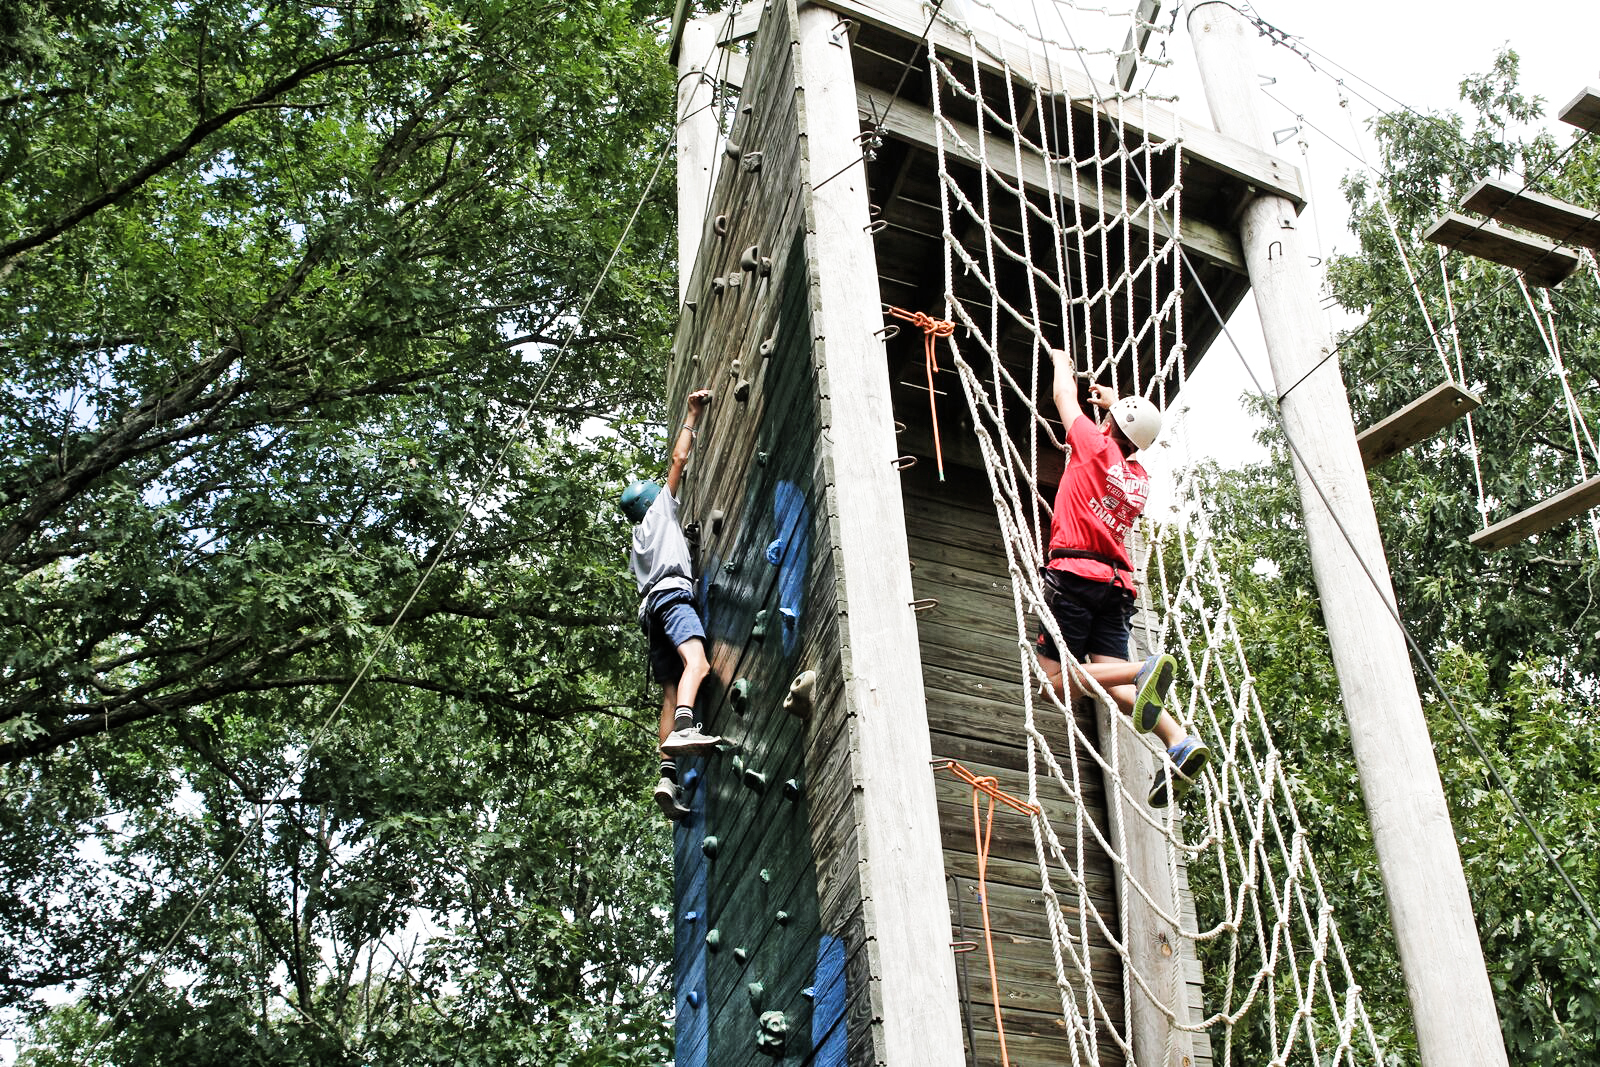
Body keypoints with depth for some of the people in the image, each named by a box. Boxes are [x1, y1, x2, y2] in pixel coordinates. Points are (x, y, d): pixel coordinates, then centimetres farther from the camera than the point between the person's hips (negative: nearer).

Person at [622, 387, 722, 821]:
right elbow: (679, 458, 19)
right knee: (696, 661, -29)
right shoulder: (660, 508, 20)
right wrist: (692, 414, 27)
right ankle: (684, 728, -56)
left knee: (672, 689, -5)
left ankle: (668, 774, -20)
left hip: (650, 606, 7)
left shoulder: (637, 542, 36)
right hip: (672, 592, -7)